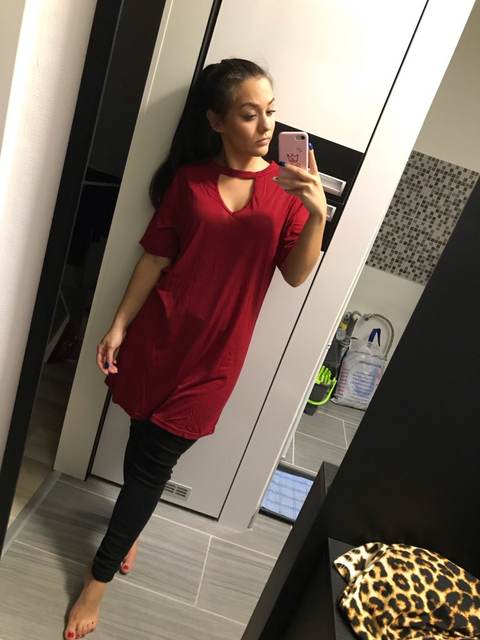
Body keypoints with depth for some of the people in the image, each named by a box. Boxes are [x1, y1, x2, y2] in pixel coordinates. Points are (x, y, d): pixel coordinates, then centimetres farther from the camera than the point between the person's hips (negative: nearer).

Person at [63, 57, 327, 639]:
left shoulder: (287, 187, 0)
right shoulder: (188, 178, 2)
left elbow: (296, 274, -8)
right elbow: (155, 257, 2)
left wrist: (318, 215, -23)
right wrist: (119, 326, 0)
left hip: (215, 352, -1)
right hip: (159, 335, 2)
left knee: (155, 459, 6)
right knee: (143, 442, 16)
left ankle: (99, 577, 28)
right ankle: (132, 524, 48)